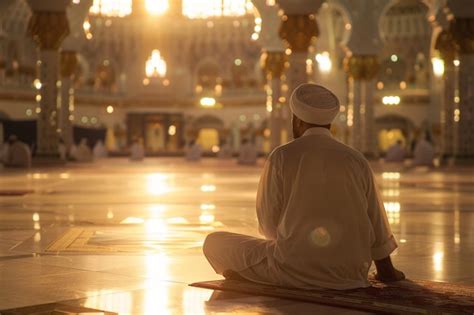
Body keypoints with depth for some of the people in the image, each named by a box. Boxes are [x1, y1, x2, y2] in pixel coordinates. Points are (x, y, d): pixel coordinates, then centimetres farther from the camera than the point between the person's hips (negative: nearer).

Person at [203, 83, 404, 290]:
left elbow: (269, 224, -2)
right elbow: (376, 220, 10)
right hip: (350, 272, 5)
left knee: (214, 243, 13)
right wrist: (385, 268, 25)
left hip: (295, 268, -4)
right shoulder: (357, 160, 2)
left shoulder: (281, 157, -7)